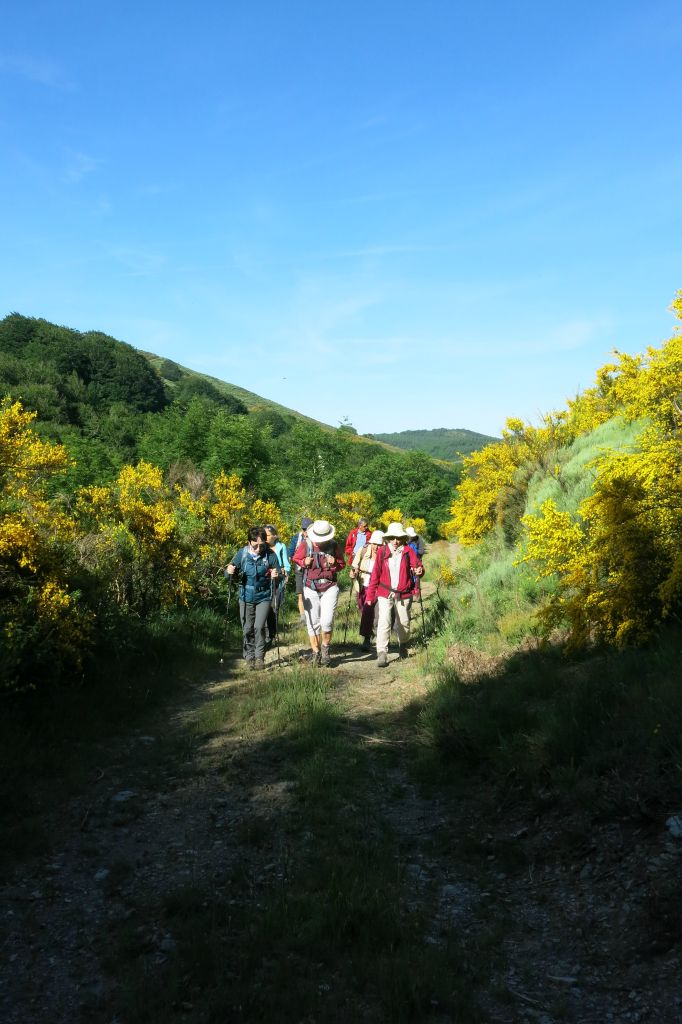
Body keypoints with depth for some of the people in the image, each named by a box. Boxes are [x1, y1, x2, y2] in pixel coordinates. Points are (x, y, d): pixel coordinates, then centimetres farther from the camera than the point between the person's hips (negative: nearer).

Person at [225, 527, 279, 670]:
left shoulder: (270, 555, -11)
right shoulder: (242, 553, -6)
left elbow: (278, 576, -4)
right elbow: (231, 570, 3)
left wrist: (276, 576, -27)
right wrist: (229, 571, -20)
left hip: (264, 597, -2)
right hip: (246, 597, 2)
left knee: (259, 627, -11)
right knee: (247, 629, 8)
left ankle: (260, 657, 5)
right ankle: (249, 657, 23)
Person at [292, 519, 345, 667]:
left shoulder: (334, 545, -2)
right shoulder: (305, 545, -4)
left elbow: (342, 564, 10)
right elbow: (295, 559, 10)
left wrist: (334, 563, -12)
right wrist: (304, 562, -11)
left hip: (329, 587, -1)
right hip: (311, 588, 1)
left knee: (326, 621, -11)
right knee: (312, 622, 5)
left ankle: (325, 648, 13)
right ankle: (315, 652, 20)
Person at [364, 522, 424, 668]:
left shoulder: (408, 551, -3)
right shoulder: (382, 552, -2)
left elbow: (417, 565, -9)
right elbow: (375, 575, 1)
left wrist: (419, 570, -34)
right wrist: (370, 595, 1)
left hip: (403, 594, 1)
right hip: (385, 594, -1)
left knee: (404, 623, 15)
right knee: (384, 622, -13)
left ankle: (402, 644, 44)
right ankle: (381, 654, -9)